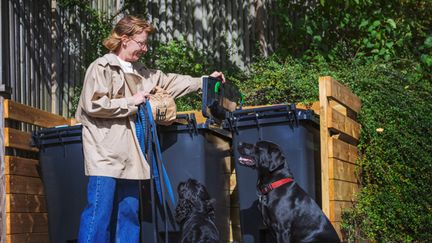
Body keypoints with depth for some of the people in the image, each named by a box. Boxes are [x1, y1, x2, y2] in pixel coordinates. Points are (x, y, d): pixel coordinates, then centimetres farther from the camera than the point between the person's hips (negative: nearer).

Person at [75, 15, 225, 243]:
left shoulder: (139, 71, 17)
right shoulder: (101, 67, -6)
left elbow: (168, 82, 25)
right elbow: (93, 105, -16)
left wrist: (204, 81, 22)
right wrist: (131, 101, -10)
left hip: (128, 154, 8)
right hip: (105, 153, -8)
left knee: (129, 212, 9)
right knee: (100, 211, -10)